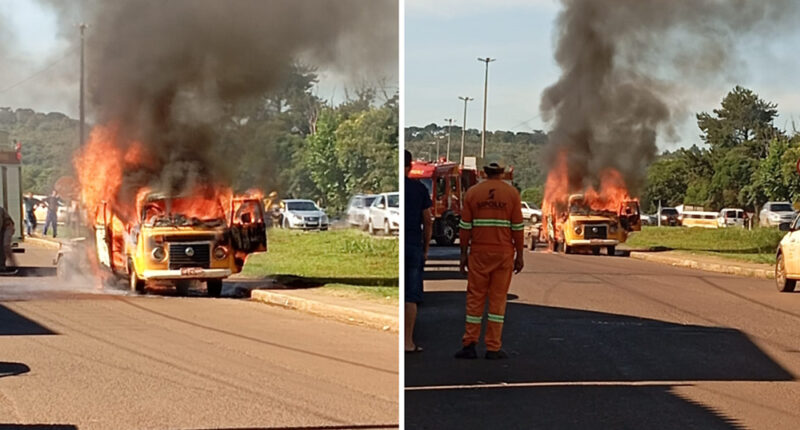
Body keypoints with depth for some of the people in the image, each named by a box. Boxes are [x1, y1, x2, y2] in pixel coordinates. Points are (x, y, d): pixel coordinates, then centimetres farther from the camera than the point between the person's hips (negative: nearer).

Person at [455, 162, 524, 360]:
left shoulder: (472, 193, 1)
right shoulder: (512, 193, -2)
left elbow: (465, 226, 0)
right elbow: (517, 227, -2)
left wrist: (464, 254, 7)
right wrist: (519, 255, 4)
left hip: (479, 253, 1)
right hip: (504, 254, -1)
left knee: (475, 297, 7)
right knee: (498, 299, 4)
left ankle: (469, 345, 3)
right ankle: (493, 348, 3)